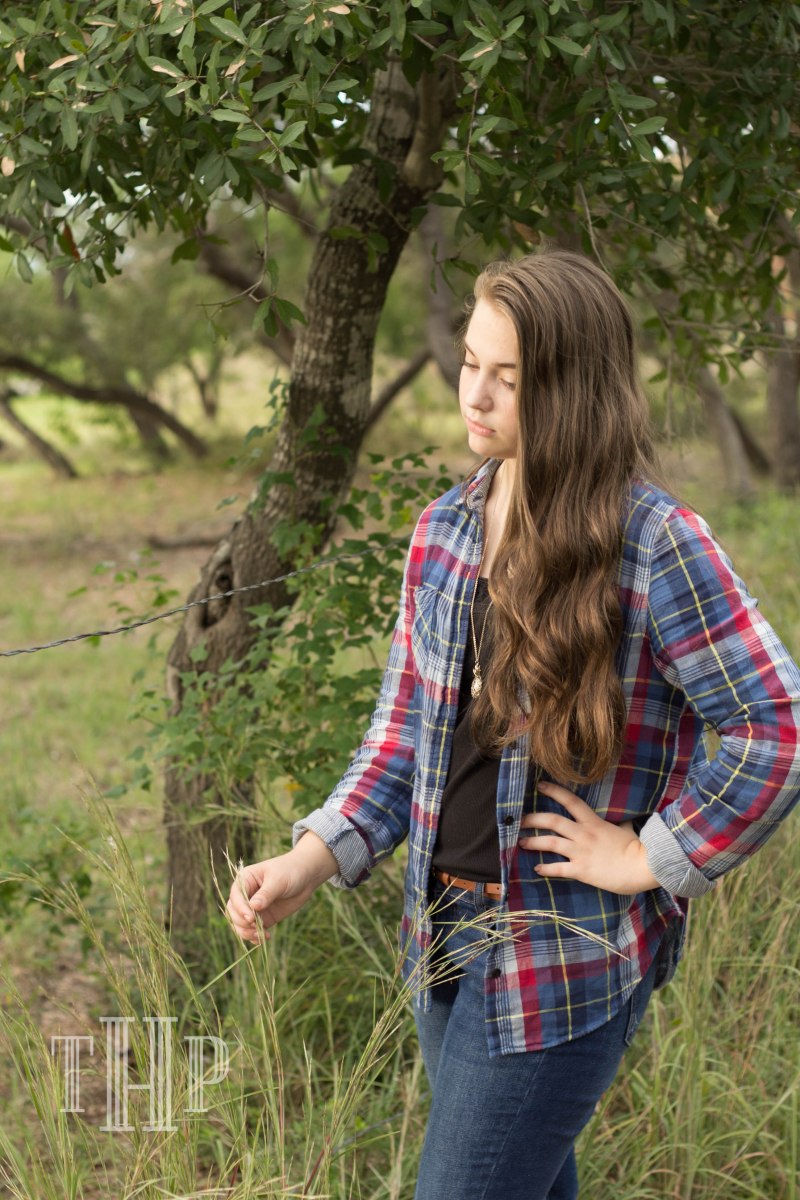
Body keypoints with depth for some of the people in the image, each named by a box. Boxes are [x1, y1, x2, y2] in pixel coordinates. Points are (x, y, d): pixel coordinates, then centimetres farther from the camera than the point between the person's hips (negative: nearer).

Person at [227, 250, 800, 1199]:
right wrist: (310, 861, -3)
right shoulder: (444, 529, 3)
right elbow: (408, 722, 9)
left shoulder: (652, 543, -17)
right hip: (447, 930, 7)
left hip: (568, 954, -6)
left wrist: (649, 860, -14)